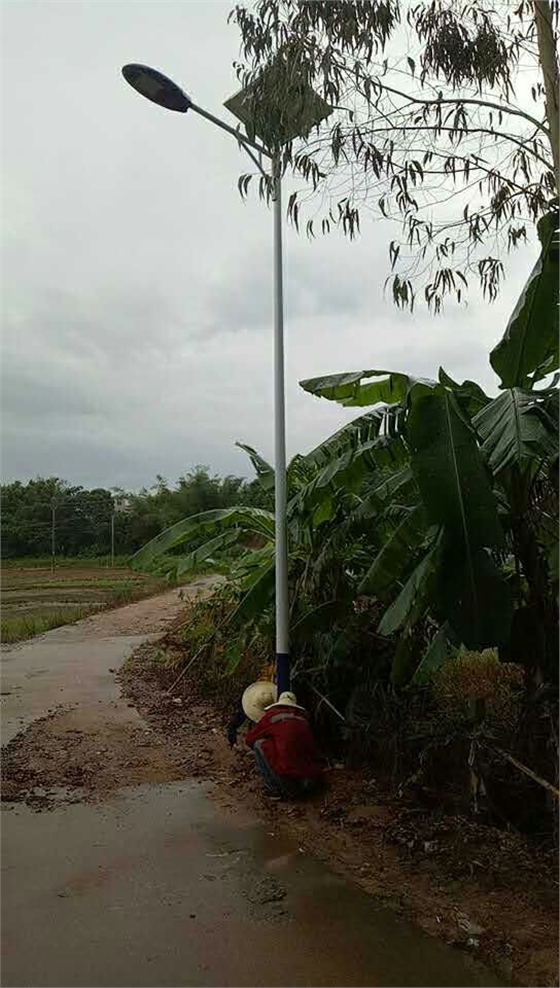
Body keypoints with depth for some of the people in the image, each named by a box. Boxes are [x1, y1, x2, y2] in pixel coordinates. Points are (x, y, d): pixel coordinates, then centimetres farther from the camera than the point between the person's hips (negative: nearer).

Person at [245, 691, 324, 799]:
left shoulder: (272, 714, 4)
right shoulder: (302, 717, 15)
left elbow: (250, 739, 15)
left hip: (288, 777, -6)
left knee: (258, 744, 9)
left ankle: (273, 789, 8)